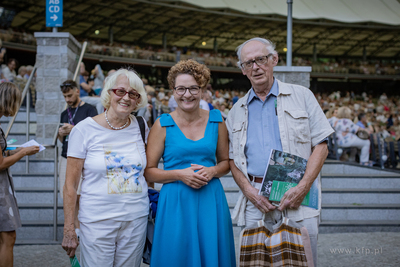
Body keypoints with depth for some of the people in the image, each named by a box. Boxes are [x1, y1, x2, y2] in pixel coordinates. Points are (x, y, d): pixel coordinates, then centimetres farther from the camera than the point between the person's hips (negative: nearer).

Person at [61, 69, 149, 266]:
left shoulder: (141, 128, 4)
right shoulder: (84, 130, -7)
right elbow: (70, 185, -6)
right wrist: (68, 230, -7)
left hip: (136, 220, 3)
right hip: (97, 221, -3)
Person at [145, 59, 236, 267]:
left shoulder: (216, 121, 5)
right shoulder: (163, 125, -2)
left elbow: (226, 161, 14)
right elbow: (148, 171, -3)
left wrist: (212, 171, -7)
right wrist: (180, 174, -15)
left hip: (211, 201, 2)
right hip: (175, 203, -2)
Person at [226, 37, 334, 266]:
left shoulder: (302, 96, 7)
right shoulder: (237, 111, 15)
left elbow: (321, 146, 1)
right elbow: (233, 159, 13)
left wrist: (303, 188, -12)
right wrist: (249, 192, -5)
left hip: (297, 196, -2)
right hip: (255, 199, 3)